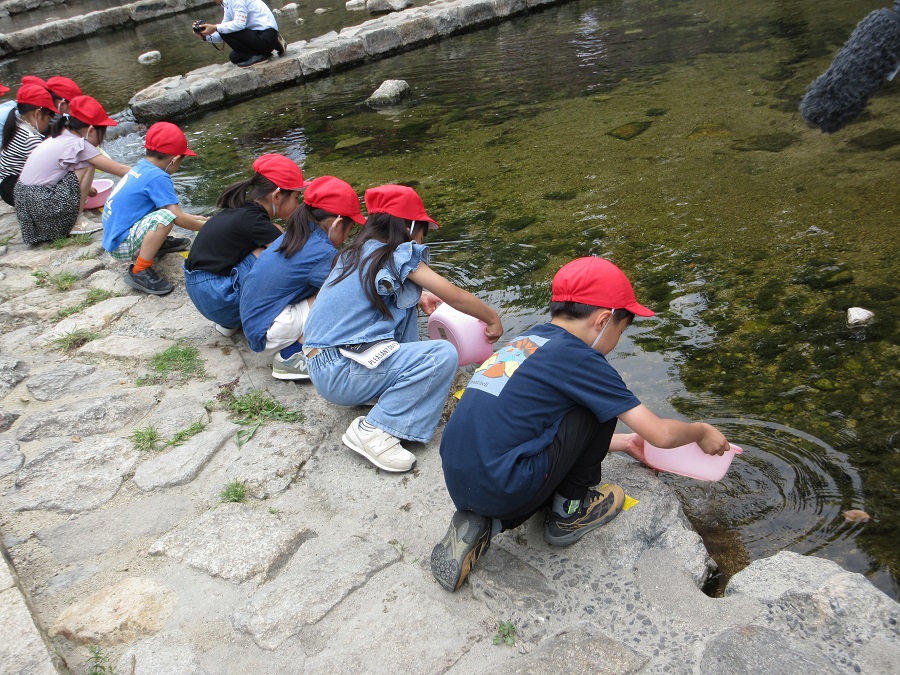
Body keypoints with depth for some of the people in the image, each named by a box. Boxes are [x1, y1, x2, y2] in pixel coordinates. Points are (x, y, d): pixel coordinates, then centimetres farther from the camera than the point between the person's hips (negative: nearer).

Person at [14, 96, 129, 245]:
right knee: (87, 165, -6)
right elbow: (119, 169, -10)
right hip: (42, 209, -9)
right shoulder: (77, 145, -11)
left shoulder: (57, 138, 12)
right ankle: (74, 224, -1)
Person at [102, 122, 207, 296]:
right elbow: (178, 218, -20)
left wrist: (192, 217, 21)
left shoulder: (141, 167, 7)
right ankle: (139, 272, -22)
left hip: (113, 235, 9)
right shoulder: (158, 177, -20)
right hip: (121, 246, -9)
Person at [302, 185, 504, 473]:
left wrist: (419, 299, 31)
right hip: (338, 375, -9)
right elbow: (456, 297, -4)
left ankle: (394, 385, 15)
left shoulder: (356, 252, 13)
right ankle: (374, 431, -12)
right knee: (444, 355, -15)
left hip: (320, 362, 9)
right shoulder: (399, 255, -9)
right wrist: (493, 319, 12)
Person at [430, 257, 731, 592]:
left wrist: (619, 443, 38)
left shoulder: (524, 342, 16)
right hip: (504, 490, -8)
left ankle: (480, 523, 13)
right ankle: (569, 511, 17)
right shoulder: (579, 357, -7)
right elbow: (660, 434, -4)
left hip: (458, 486, 8)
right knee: (599, 406, 3)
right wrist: (702, 432, 18)